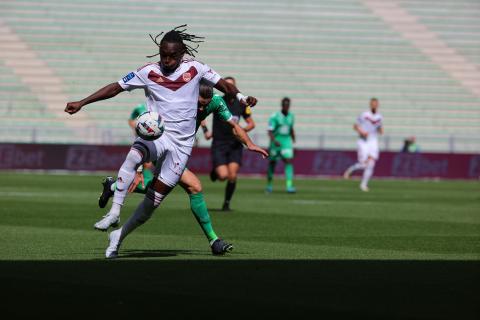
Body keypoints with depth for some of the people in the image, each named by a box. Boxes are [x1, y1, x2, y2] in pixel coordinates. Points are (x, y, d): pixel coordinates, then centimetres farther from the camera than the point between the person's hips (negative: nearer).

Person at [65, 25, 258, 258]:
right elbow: (115, 88, 7)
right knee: (134, 156, -38)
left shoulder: (195, 69, 4)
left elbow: (223, 84, 12)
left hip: (181, 144, 1)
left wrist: (241, 97, -8)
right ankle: (114, 213, -37)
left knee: (153, 202, -3)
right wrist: (82, 103, 4)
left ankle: (118, 237, 14)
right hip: (156, 134, -1)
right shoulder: (149, 72, 2)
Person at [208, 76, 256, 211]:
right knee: (223, 176, -16)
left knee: (232, 176, -12)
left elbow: (251, 123, 13)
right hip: (219, 144, -2)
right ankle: (215, 172, 22)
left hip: (235, 145, 2)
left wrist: (242, 130, -9)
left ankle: (227, 203, 10)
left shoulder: (241, 104, 3)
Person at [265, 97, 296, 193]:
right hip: (276, 142, -3)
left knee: (289, 162, -14)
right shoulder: (274, 116, -12)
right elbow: (270, 131, -17)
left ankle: (289, 186, -21)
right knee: (272, 163, 9)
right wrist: (274, 141, -33)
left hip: (287, 142, 3)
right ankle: (269, 184, 28)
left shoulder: (291, 116, 5)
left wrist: (294, 141, 24)